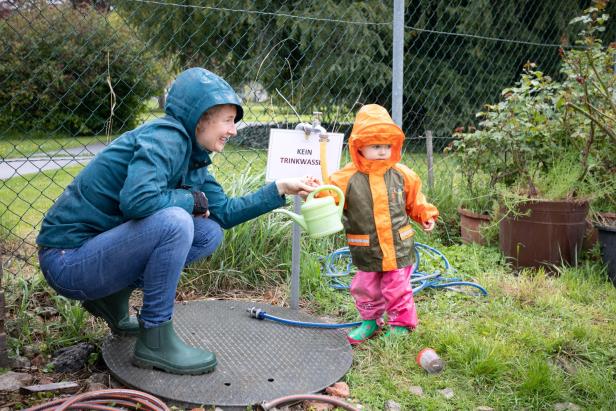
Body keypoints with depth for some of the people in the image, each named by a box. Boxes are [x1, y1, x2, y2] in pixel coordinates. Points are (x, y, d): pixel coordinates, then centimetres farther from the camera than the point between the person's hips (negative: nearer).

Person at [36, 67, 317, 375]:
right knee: (174, 222, -29)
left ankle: (112, 299, 12)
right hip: (67, 260, -9)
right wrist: (193, 200, -17)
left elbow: (224, 212, 10)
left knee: (210, 233, 3)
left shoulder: (192, 156, 8)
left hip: (99, 249, 9)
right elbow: (137, 199, -34)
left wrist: (280, 189, 6)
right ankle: (155, 341, -13)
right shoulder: (166, 137, -19)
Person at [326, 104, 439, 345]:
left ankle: (401, 325, 28)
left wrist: (426, 215, 1)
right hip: (366, 250, 0)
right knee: (365, 288, 14)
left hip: (398, 246, 0)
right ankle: (370, 321, 37)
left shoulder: (402, 174, -1)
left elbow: (414, 201, 12)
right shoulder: (347, 177, -10)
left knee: (398, 288, 9)